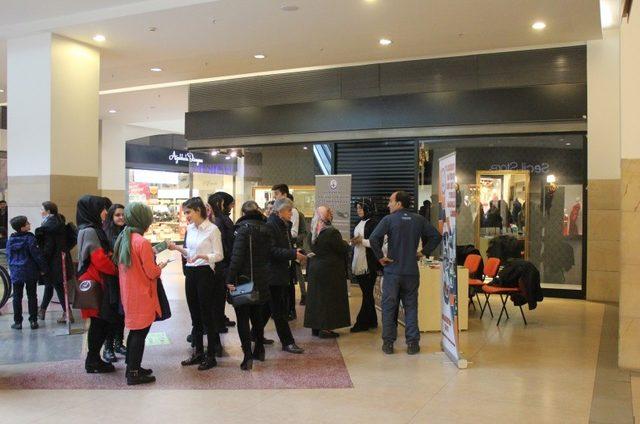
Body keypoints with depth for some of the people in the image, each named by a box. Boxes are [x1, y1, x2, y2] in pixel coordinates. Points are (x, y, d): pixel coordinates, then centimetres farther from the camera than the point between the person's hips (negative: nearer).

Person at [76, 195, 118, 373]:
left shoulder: (92, 229, 14)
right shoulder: (89, 231, -16)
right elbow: (100, 260, -21)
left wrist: (110, 255, -1)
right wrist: (116, 269, -6)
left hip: (97, 282, 9)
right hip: (94, 284, -9)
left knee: (100, 323, 13)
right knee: (99, 323, -1)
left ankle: (93, 359, 21)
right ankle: (93, 362, 9)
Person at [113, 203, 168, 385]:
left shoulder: (122, 239, 6)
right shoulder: (142, 242, -19)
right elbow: (152, 273, -16)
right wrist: (160, 266, 3)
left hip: (128, 293, 8)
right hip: (142, 296, -8)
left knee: (134, 330, 18)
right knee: (140, 334, 1)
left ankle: (132, 368, 27)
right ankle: (134, 374, 7)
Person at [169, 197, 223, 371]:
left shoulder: (212, 229, -12)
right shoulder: (190, 228, 9)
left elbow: (219, 255, -12)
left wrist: (203, 256, -28)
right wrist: (178, 248, 1)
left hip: (204, 273, -7)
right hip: (190, 272, 7)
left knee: (206, 315, 0)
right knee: (195, 315, 13)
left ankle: (211, 356, 10)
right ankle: (198, 352, 25)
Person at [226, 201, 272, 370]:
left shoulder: (244, 228, -13)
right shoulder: (266, 229, 7)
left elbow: (237, 255, -19)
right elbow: (269, 253, 9)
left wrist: (230, 279, -18)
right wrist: (264, 272, 14)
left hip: (244, 278, -6)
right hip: (262, 280, 7)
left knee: (242, 317, 0)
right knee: (257, 314, 20)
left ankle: (248, 355, -5)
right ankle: (259, 350, 29)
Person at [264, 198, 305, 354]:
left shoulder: (284, 225, 15)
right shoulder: (270, 225, -16)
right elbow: (272, 251, -23)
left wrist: (297, 252, 5)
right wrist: (293, 254, -25)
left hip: (282, 273, 9)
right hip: (273, 273, -9)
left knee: (269, 306, 16)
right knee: (279, 310, -3)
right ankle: (287, 342, 1)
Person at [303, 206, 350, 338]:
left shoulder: (313, 232, 4)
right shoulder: (331, 232, -19)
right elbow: (342, 249, -15)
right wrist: (346, 243, 7)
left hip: (314, 268, 7)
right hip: (330, 270, -7)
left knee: (316, 296, 13)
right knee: (328, 297, 1)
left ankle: (315, 327, 20)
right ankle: (325, 328, 2)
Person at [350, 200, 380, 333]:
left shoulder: (372, 223, -10)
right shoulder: (360, 223, 16)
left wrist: (362, 240, -16)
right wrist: (353, 241, 5)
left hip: (368, 265, -9)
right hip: (359, 264, 9)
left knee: (367, 293, -2)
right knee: (367, 293, 14)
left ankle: (362, 323, 2)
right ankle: (371, 321, 22)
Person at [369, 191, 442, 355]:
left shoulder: (389, 219, -8)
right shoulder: (419, 220, 4)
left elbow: (373, 238, -20)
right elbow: (436, 236, 5)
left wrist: (380, 256, -9)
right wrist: (424, 252, 8)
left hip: (392, 270, -3)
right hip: (412, 271, 3)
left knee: (389, 307, 7)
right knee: (411, 307, 10)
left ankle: (388, 343, 11)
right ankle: (412, 343, 11)